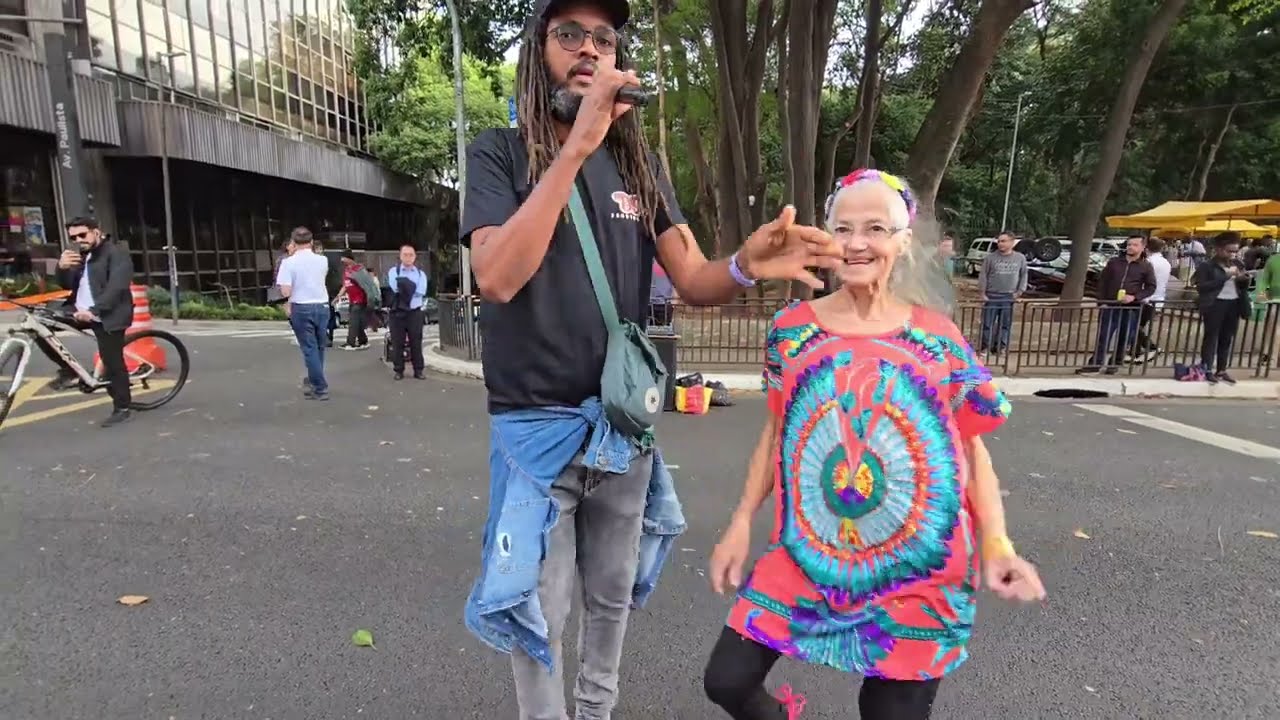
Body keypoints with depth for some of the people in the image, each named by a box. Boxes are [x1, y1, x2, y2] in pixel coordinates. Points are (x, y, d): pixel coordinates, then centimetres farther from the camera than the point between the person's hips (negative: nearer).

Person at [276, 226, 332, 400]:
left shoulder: (288, 262, -10)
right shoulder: (323, 260, 2)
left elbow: (285, 292, -15)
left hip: (302, 309, -4)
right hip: (322, 307, 4)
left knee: (309, 349, 2)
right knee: (319, 347, 17)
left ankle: (320, 389, 3)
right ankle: (313, 382, 33)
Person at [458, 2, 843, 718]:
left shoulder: (640, 164, 5)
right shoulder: (500, 153, -6)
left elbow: (693, 279, -3)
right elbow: (498, 277, -23)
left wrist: (746, 265, -26)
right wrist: (577, 146, -27)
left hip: (623, 423, 4)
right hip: (537, 424, -3)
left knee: (613, 597, 20)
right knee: (538, 611, 8)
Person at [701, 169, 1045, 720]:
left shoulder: (938, 337, -4)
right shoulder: (793, 328, -1)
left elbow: (973, 448, 2)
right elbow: (775, 433, 7)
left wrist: (995, 543, -12)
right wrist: (741, 523, 3)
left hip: (914, 571, -1)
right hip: (804, 557, 2)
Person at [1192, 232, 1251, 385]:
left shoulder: (1238, 264, 10)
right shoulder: (1206, 266, -8)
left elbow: (1244, 287, 18)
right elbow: (1201, 287, -19)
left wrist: (1244, 280, -6)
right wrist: (1225, 276, -20)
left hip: (1234, 305, 6)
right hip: (1215, 305, -6)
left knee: (1227, 339, 11)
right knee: (1211, 338, 0)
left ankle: (1222, 370, 19)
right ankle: (1207, 370, 5)